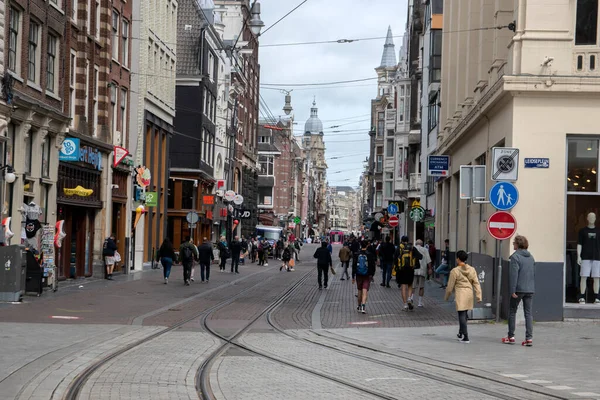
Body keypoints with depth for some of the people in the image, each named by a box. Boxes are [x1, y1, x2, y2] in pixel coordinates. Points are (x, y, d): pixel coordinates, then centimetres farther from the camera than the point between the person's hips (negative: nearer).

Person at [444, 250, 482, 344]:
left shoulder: (455, 271, -10)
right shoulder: (472, 270, 5)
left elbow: (450, 286, -4)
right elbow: (476, 283, 2)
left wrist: (447, 297, 10)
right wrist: (479, 296, 2)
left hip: (460, 294, -6)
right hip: (469, 294, 6)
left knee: (462, 315, -3)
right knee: (464, 314, 20)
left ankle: (465, 337, -8)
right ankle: (461, 334, 34)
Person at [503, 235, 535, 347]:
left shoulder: (515, 256, -10)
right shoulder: (531, 257, 12)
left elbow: (513, 274, -16)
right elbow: (534, 274, 16)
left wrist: (512, 290, -16)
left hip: (519, 289, -6)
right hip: (530, 289, 6)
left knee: (512, 312, 8)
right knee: (528, 313, 4)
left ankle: (511, 336, 13)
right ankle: (529, 338, -2)